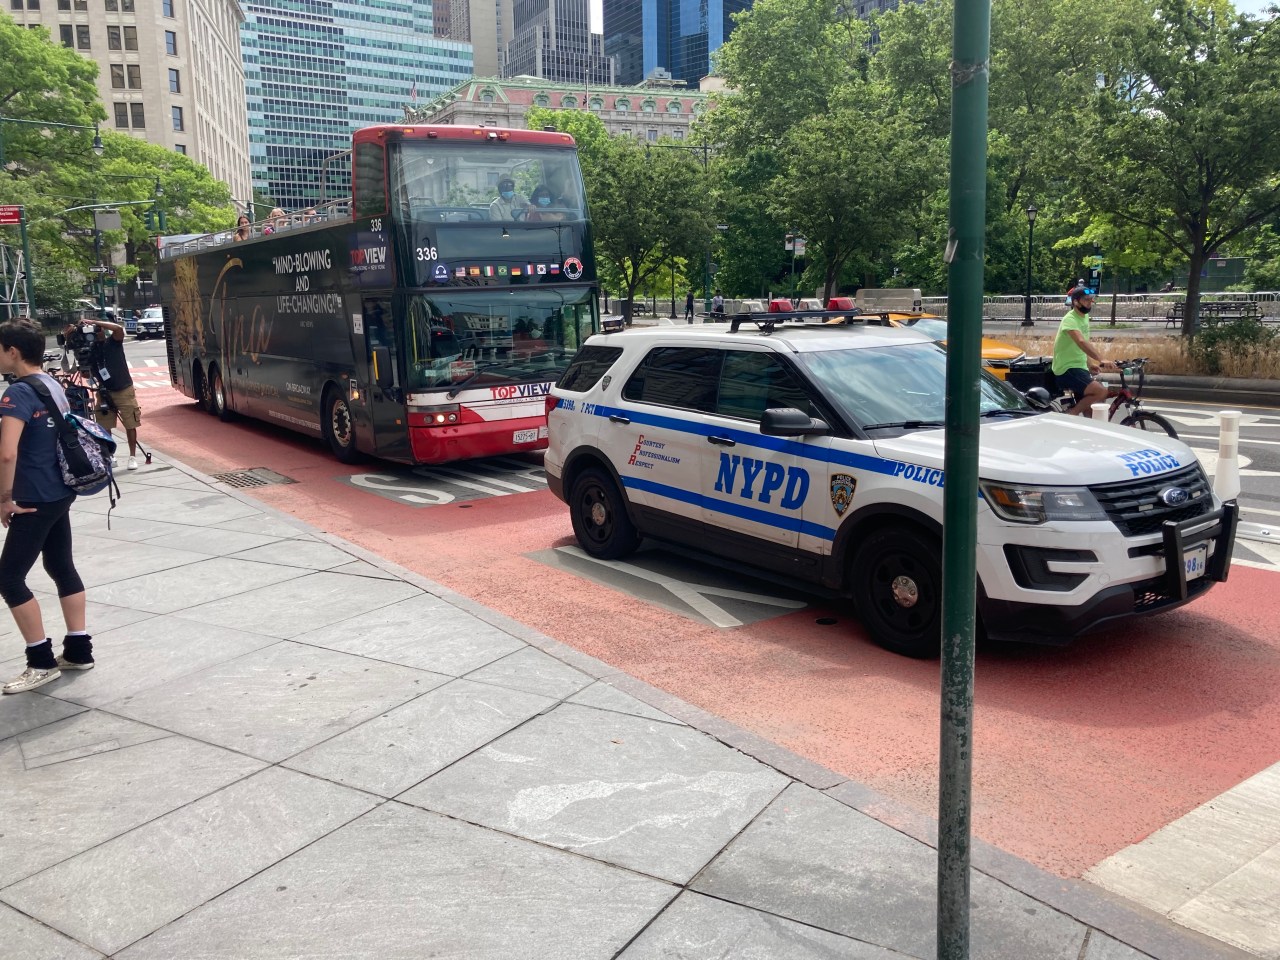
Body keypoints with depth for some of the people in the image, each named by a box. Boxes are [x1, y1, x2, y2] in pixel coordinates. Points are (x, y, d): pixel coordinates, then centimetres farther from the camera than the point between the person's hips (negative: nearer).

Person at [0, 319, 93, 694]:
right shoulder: (53, 386, 9)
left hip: (37, 501, -9)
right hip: (61, 494, 9)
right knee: (62, 568, 16)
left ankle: (42, 662, 5)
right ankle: (79, 650, 22)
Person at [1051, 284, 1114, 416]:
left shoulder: (1085, 317, 12)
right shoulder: (1070, 320, -18)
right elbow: (1081, 342, -35)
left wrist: (1090, 364, 12)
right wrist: (1102, 360, -46)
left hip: (1080, 368, 9)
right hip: (1067, 369, -9)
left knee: (1088, 411, 8)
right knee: (1101, 391, -26)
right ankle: (1071, 414, -11)